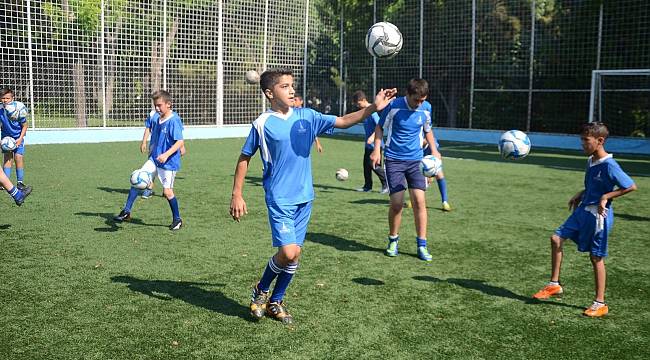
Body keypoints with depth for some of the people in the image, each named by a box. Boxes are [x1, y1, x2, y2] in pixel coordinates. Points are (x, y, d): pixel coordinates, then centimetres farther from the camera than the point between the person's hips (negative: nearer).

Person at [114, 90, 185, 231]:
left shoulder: (174, 120, -19)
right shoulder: (155, 118, 4)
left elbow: (180, 141, -24)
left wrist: (166, 154, -32)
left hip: (169, 162, -7)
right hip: (154, 158, 7)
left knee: (167, 191, -1)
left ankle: (177, 219, 18)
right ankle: (126, 212, 4)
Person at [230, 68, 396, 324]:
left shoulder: (307, 116, 4)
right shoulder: (263, 124, -7)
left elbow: (343, 121, 2)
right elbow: (244, 158, 1)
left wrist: (373, 108, -12)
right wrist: (237, 195, -2)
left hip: (304, 197, 5)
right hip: (279, 199, -5)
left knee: (295, 253, 8)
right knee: (288, 252, -14)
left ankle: (275, 301, 27)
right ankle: (261, 291, 14)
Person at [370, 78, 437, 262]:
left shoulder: (426, 108, 0)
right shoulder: (394, 106, -11)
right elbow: (380, 127, 3)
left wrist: (434, 150, 4)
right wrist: (377, 149, -7)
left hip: (415, 160, 3)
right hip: (394, 160, -3)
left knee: (419, 201, -6)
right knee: (397, 203, -6)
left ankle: (422, 245, 4)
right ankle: (393, 240, 17)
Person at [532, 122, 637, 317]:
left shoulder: (609, 165, -19)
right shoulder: (591, 161, 7)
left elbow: (631, 186, -18)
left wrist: (606, 197, -20)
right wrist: (581, 194, 9)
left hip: (599, 215, -8)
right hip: (583, 210, 8)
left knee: (596, 257, 1)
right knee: (556, 238, 3)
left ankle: (600, 303, 14)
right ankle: (554, 284, 14)